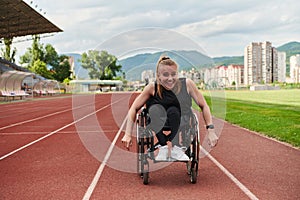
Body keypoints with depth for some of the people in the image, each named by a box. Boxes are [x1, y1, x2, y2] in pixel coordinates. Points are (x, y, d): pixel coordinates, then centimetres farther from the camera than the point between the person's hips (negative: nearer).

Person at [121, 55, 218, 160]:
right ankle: (164, 147, -26)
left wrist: (211, 131, -12)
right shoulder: (153, 87, -14)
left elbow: (203, 106, -5)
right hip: (159, 126, 1)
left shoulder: (187, 84, -14)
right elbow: (134, 108, -7)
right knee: (155, 109, -28)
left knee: (173, 111, -30)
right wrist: (128, 135, -14)